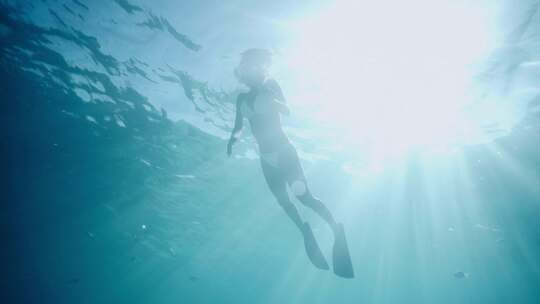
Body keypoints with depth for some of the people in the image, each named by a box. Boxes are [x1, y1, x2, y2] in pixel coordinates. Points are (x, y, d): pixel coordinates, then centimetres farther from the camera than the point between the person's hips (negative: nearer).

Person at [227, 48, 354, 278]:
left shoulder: (270, 86, -5)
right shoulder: (242, 98, 8)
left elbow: (287, 111, -18)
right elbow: (238, 127, 11)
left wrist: (268, 96, -34)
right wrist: (232, 139, -11)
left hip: (283, 150, -5)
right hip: (266, 158, 6)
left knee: (304, 196, -17)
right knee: (283, 201, 6)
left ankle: (336, 230, -11)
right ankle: (305, 231, 20)